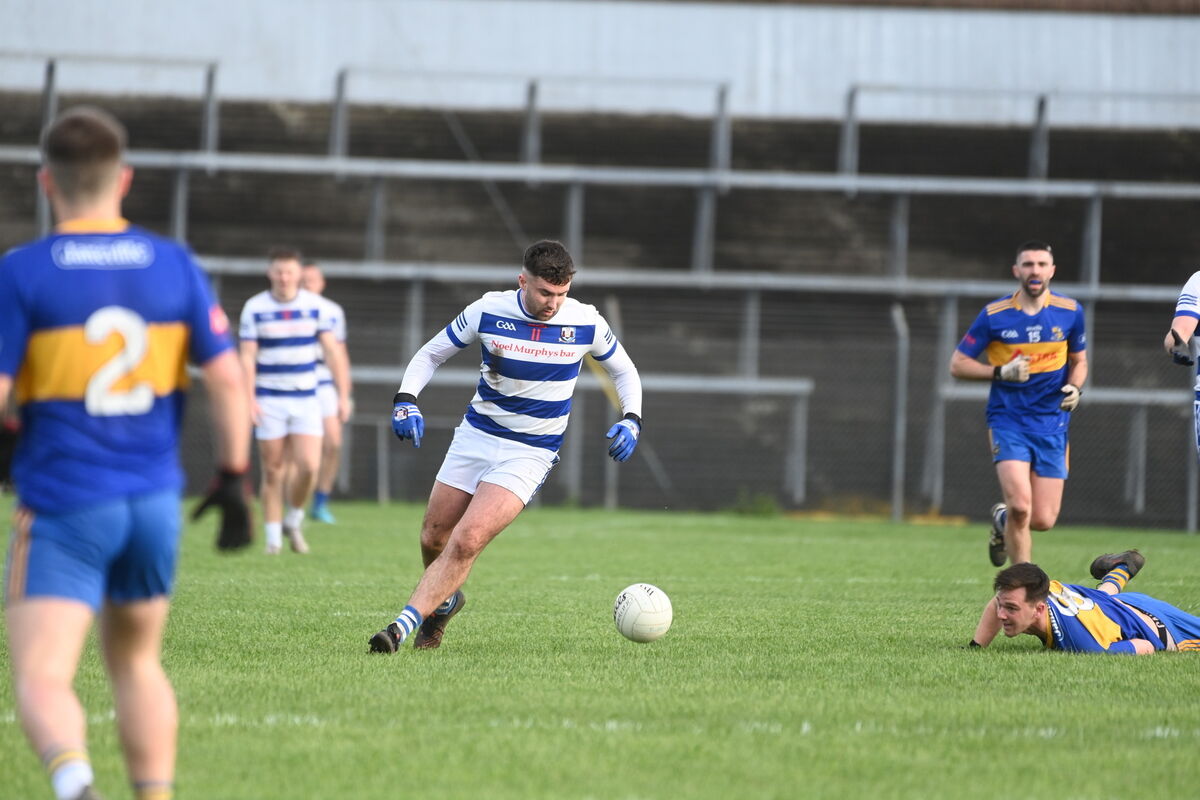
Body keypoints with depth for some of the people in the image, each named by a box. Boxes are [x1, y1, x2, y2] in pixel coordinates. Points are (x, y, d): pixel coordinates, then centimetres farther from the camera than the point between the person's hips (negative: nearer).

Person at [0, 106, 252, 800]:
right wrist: (235, 477, 7)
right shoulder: (175, 265, 3)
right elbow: (227, 378, 0)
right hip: (155, 501, 4)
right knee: (137, 661, 22)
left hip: (63, 507, -4)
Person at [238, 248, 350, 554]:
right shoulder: (255, 308, -3)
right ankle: (273, 537, 9)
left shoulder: (316, 306, 1)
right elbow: (247, 357, -5)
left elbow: (332, 352, 2)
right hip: (269, 401, -1)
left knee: (309, 465, -12)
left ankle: (294, 523, 12)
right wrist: (249, 399, -15)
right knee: (273, 471, 0)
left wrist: (343, 395, -2)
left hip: (306, 399, 1)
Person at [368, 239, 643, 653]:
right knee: (433, 539, 8)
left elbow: (624, 370, 8)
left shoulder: (586, 323, -11)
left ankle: (402, 627, -19)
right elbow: (430, 354, 1)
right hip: (475, 435, 2)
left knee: (467, 542, -20)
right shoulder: (488, 311, -12)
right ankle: (445, 601, 41)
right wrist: (406, 398, -17)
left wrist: (631, 420, -9)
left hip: (531, 453, -2)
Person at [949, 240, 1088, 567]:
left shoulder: (1069, 312, 2)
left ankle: (1003, 520, 35)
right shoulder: (994, 315, -5)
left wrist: (1075, 388, -5)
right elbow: (958, 364, 0)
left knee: (1043, 520, -2)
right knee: (1020, 505, -21)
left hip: (1052, 423, 2)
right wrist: (1002, 372, -16)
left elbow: (1079, 360, 17)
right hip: (1008, 420, -2)